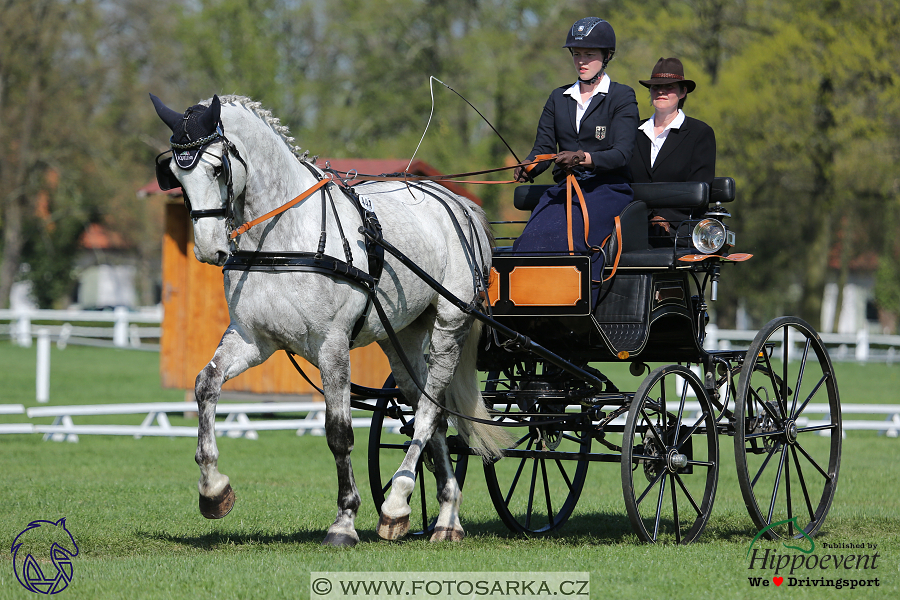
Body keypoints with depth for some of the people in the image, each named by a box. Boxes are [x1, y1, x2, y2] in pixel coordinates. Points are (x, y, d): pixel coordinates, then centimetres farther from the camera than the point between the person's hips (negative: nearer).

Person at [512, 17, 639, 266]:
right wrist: (528, 167, -15)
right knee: (530, 239, -27)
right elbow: (543, 147, 10)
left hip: (608, 188, -4)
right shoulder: (558, 98, 19)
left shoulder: (622, 97, 4)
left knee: (559, 234, -33)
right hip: (565, 188, 4)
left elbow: (621, 154, -9)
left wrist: (583, 158, -28)